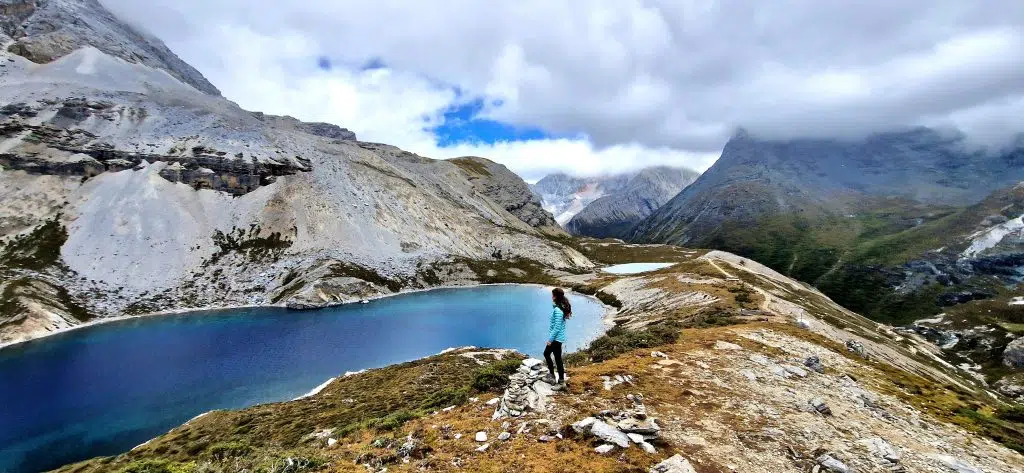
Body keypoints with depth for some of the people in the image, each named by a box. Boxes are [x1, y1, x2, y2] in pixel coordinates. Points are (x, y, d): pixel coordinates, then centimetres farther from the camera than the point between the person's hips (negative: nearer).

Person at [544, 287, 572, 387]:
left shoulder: (557, 310, -25)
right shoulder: (561, 307, 5)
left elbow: (557, 327, -24)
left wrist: (550, 339, -16)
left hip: (556, 338, -10)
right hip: (557, 337, 10)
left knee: (557, 359, 4)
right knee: (546, 353, 19)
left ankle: (561, 382, 17)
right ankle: (551, 375, 30)